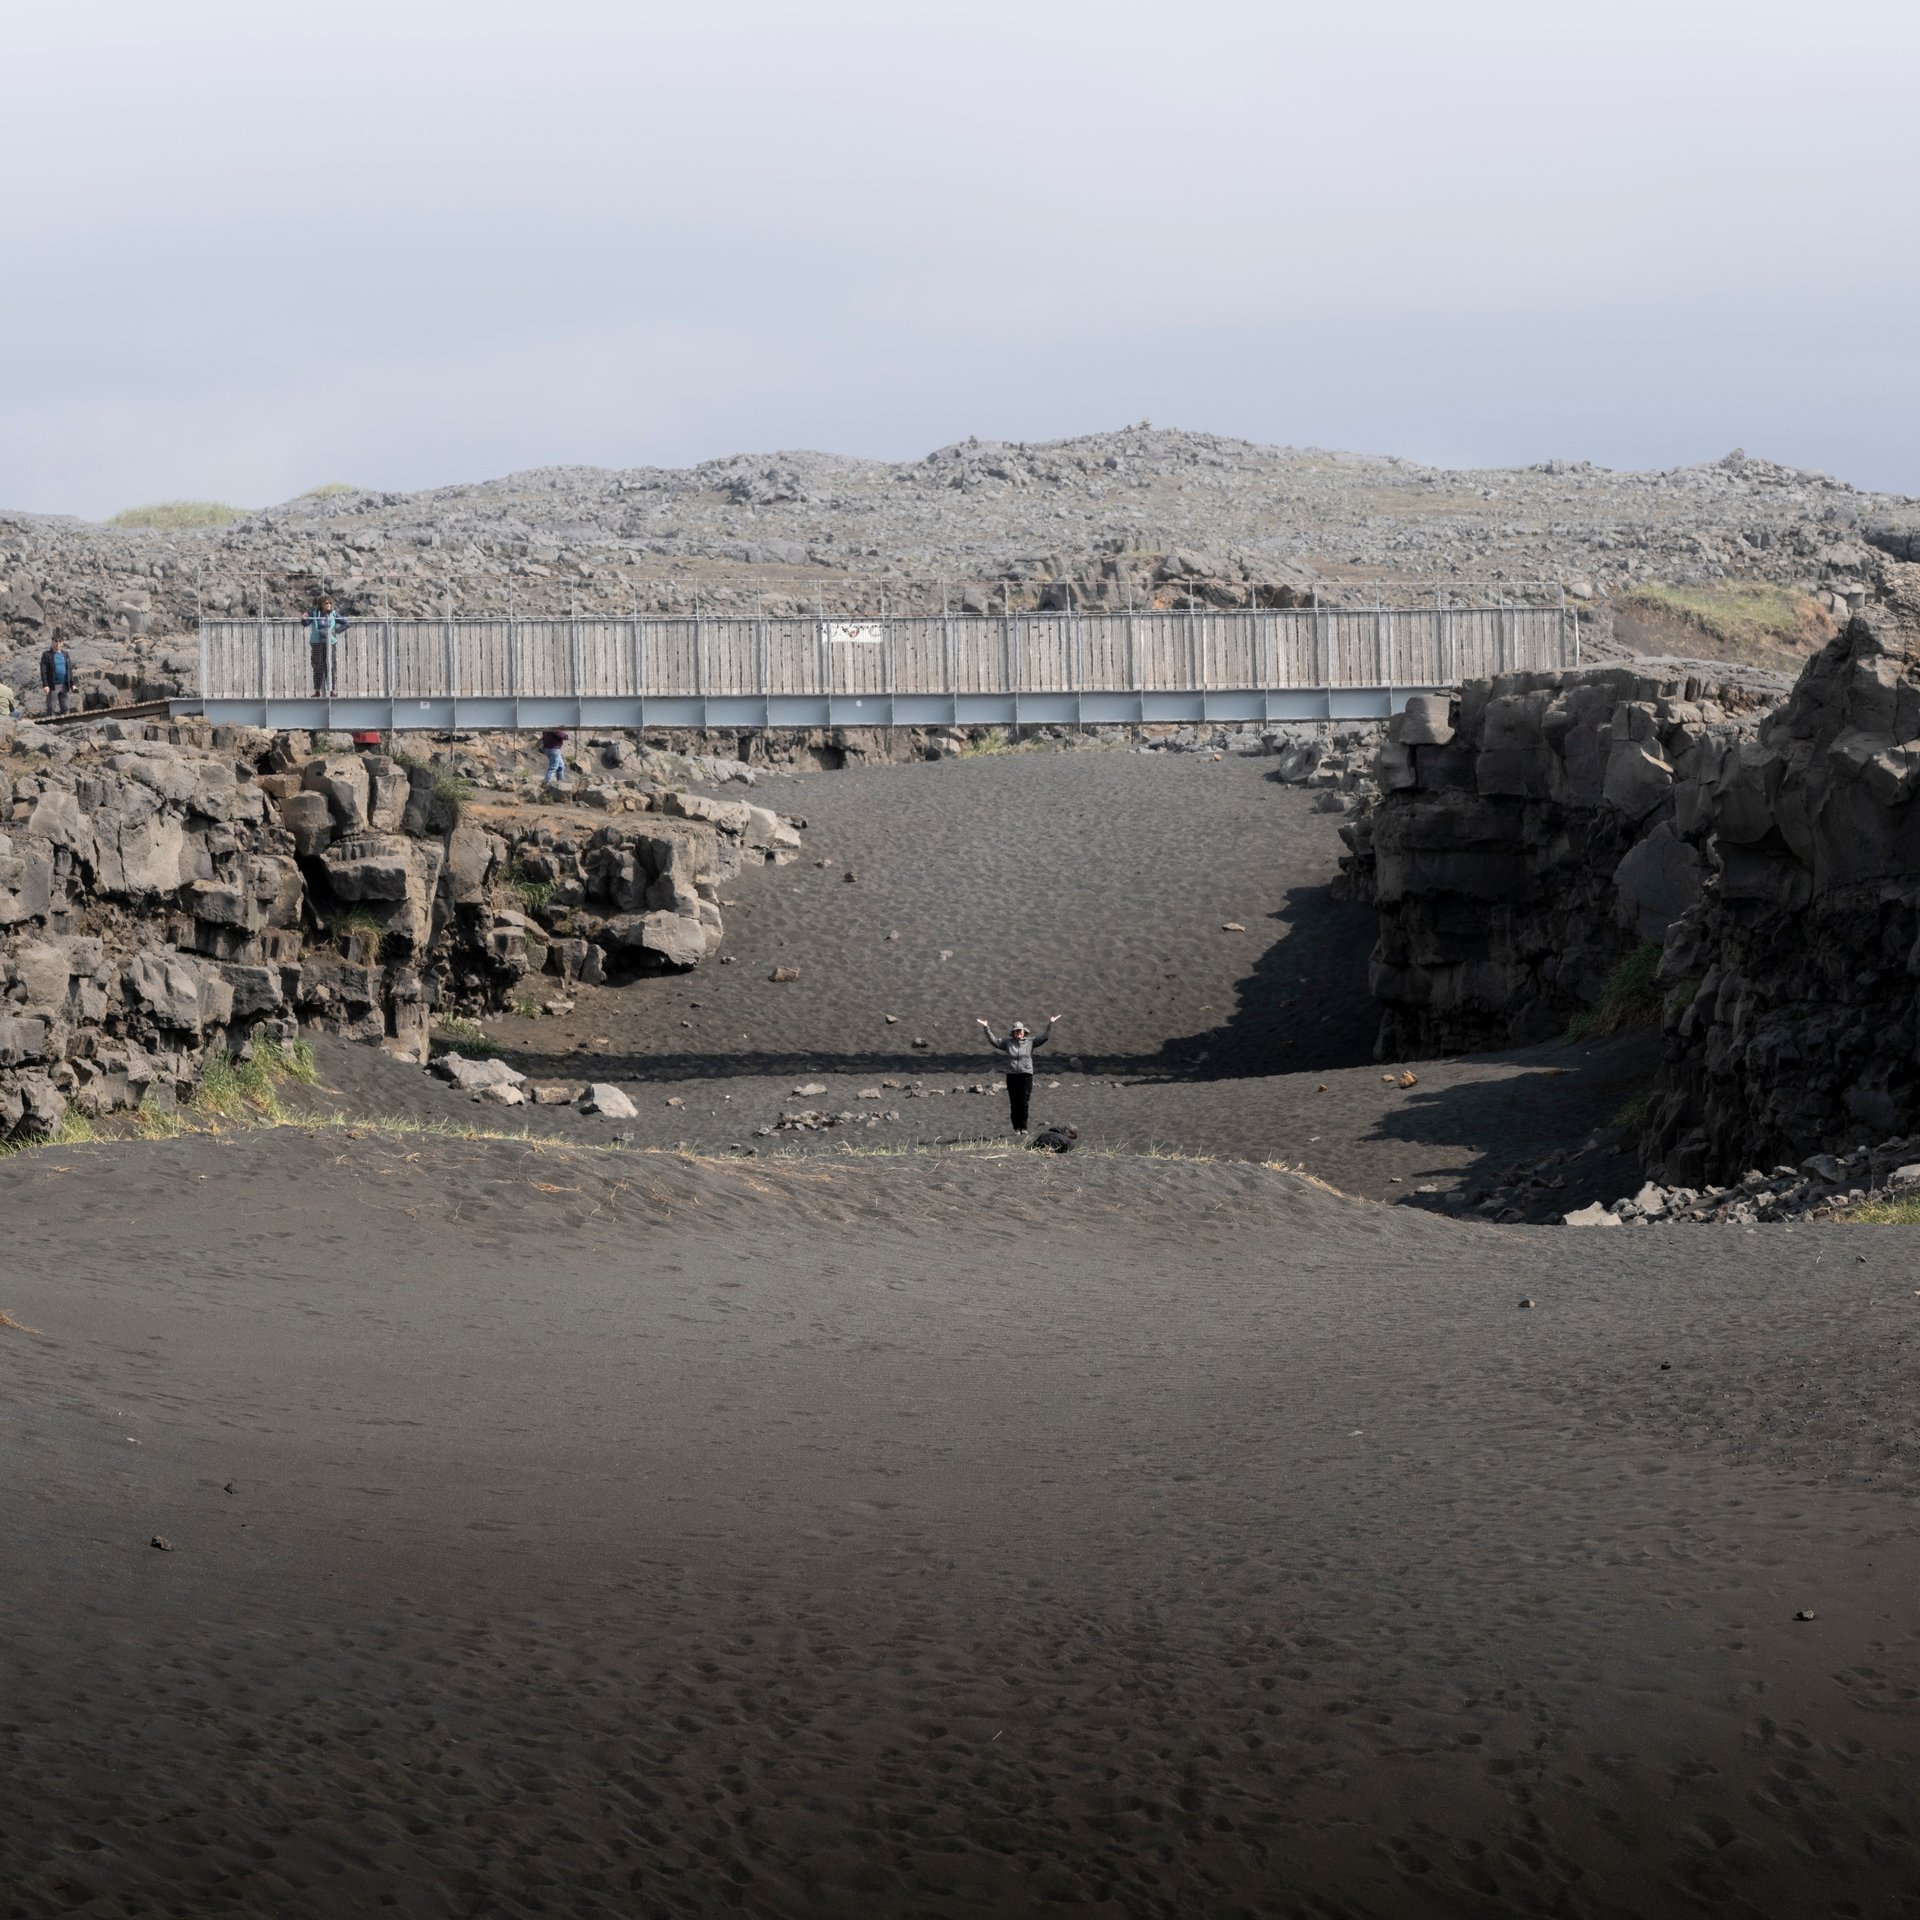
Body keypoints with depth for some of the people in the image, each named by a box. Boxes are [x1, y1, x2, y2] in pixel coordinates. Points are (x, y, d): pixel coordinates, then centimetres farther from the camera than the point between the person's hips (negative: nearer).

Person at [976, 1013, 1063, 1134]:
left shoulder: (1030, 1041, 7)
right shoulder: (1008, 1043, 9)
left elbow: (1045, 1037, 4)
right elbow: (993, 1040, 6)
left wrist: (1050, 1024, -2)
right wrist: (986, 1028, 0)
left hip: (1026, 1075, -1)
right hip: (1012, 1076, 1)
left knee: (1024, 1103, -5)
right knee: (1014, 1103, 0)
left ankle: (1023, 1127, 4)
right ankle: (1016, 1128, 7)